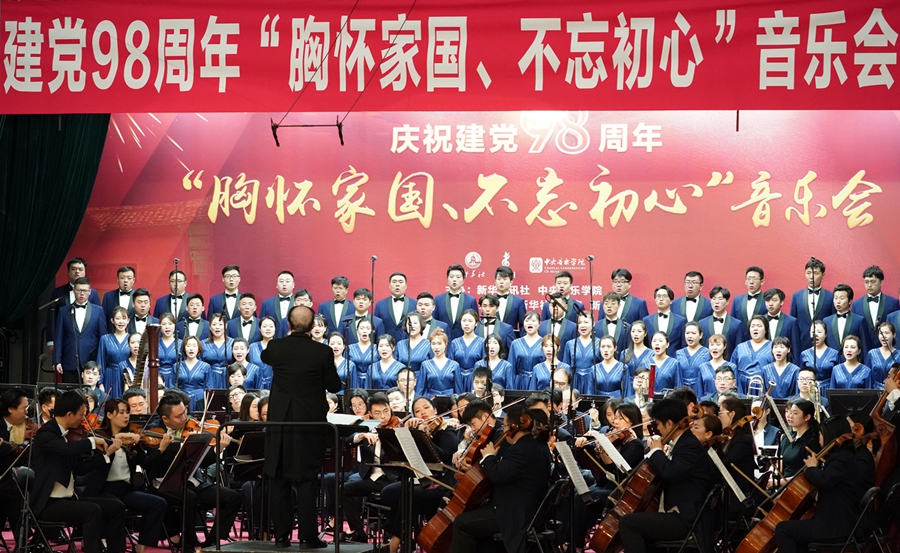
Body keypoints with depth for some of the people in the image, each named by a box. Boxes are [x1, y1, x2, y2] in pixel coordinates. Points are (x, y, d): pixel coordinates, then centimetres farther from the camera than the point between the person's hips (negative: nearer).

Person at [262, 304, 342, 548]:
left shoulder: (276, 347, -5)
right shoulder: (322, 352, -12)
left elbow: (264, 357, 20)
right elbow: (334, 386, -2)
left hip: (280, 422, 2)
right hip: (310, 422, -2)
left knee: (279, 480, 9)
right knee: (306, 480, 2)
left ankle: (281, 535, 10)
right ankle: (307, 535, 1)